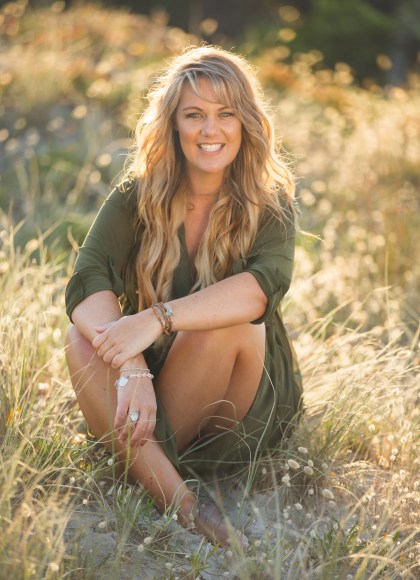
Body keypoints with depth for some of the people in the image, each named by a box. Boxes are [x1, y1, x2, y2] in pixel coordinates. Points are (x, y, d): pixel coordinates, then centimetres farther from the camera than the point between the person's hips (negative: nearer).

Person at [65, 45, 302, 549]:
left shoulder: (271, 201, -7)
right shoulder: (139, 195, -3)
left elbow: (265, 284, -29)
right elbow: (87, 284, -20)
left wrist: (156, 319, -42)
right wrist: (129, 365, -39)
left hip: (244, 403, -2)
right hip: (146, 389, 2)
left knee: (226, 323, -32)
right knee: (82, 339, -28)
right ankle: (180, 504, -40)